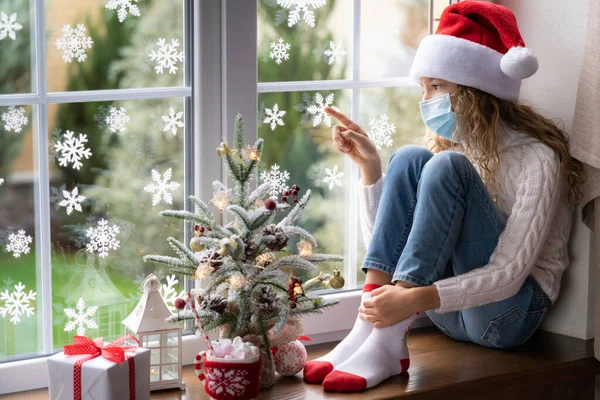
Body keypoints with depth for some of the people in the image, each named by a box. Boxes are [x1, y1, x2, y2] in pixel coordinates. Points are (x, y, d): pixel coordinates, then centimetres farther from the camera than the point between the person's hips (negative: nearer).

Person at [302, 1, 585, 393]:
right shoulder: (449, 143, 8)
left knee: (446, 166, -25)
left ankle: (387, 341, -36)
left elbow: (509, 274, -22)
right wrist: (370, 165, -6)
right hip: (448, 309, 6)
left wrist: (418, 298, -36)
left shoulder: (537, 159, -12)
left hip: (510, 310, -6)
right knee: (409, 159, -15)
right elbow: (384, 242, 5)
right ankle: (368, 329, -29)